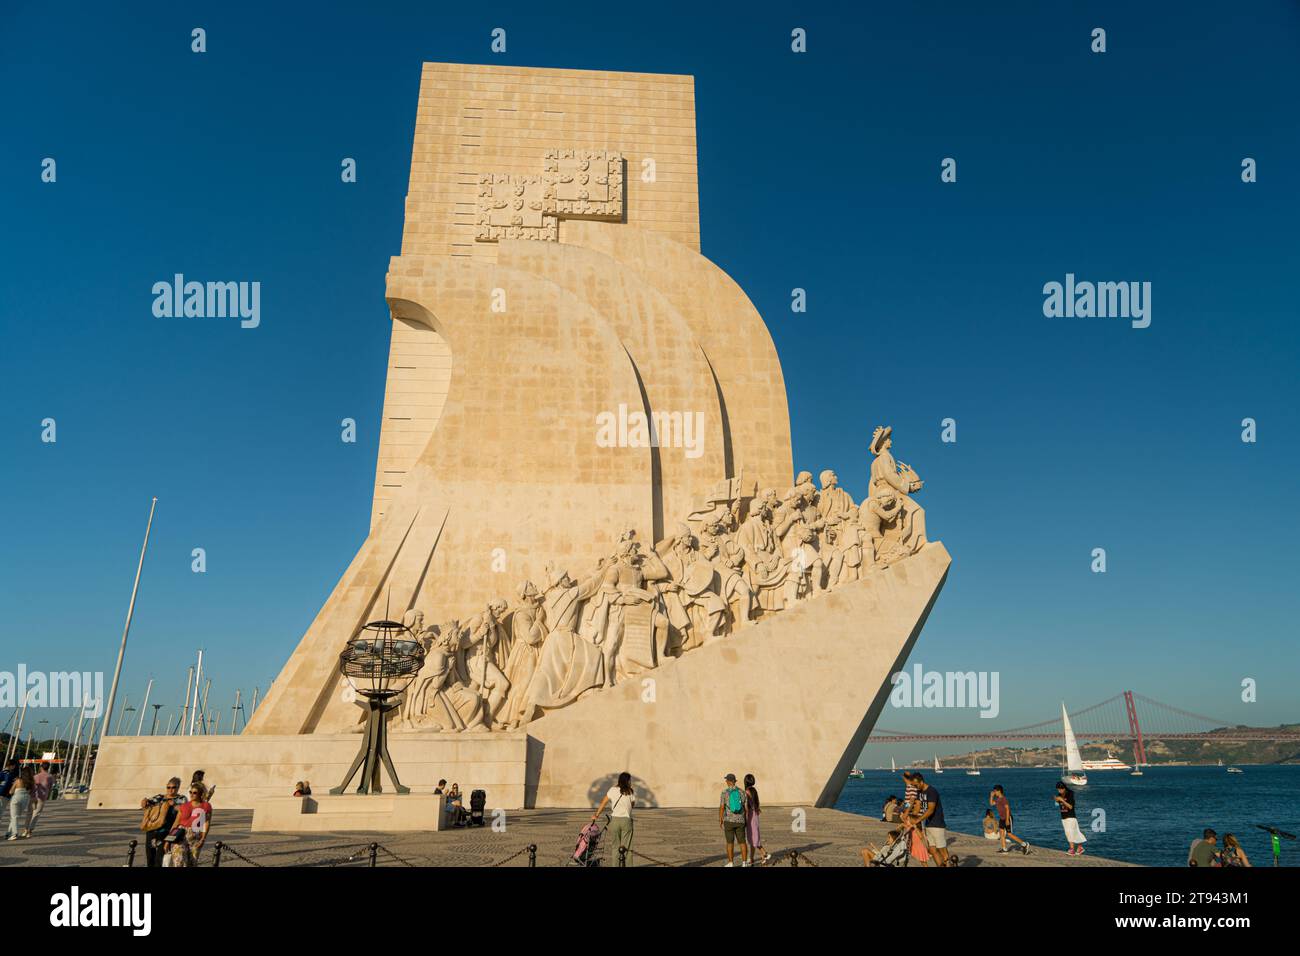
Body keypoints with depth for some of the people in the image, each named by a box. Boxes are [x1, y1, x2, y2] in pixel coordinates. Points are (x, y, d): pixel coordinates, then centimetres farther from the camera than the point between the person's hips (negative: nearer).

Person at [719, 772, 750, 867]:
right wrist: (746, 821, 13)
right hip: (740, 821, 2)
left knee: (730, 842, 6)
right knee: (742, 842, 9)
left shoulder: (725, 792, -9)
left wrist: (720, 820, 1)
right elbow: (746, 809, 2)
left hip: (729, 820, -2)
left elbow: (721, 808, -10)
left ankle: (731, 863, 8)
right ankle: (744, 863, 5)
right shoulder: (742, 792, 0)